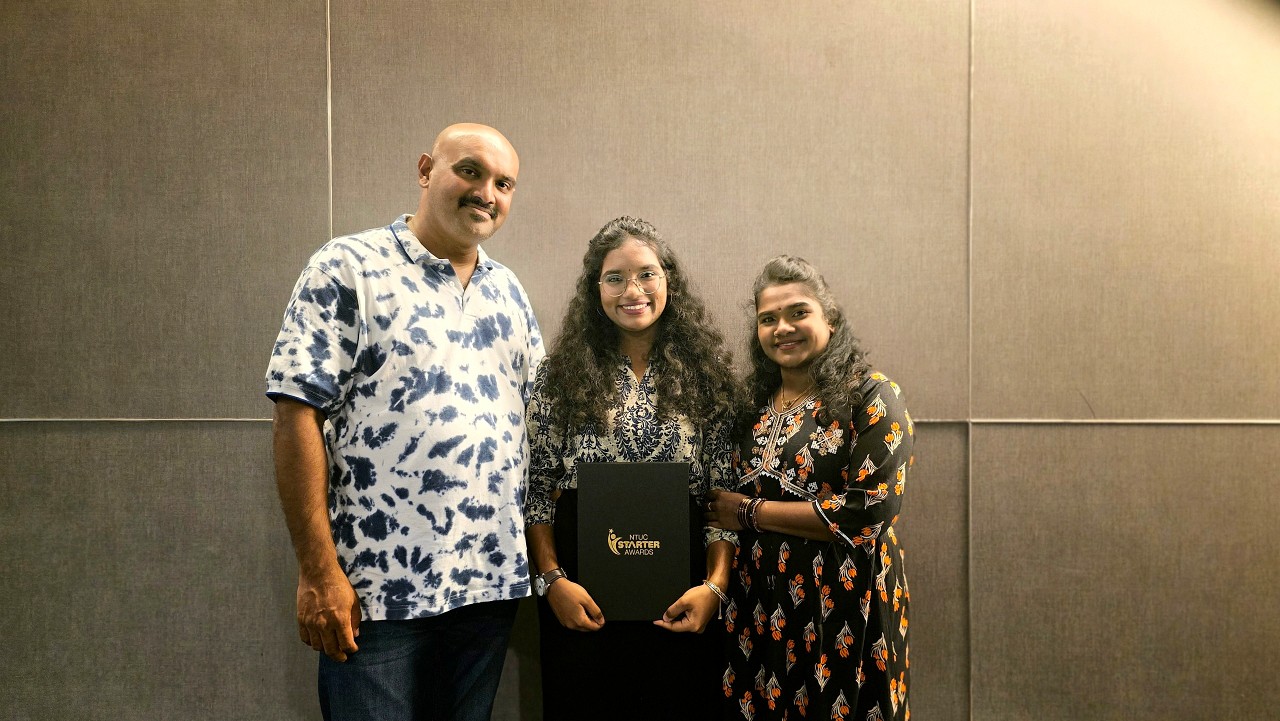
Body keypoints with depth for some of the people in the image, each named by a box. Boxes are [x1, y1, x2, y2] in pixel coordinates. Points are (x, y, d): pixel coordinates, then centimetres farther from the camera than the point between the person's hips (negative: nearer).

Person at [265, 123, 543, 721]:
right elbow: (296, 414, -11)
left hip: (491, 583, 6)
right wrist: (319, 572, -14)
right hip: (379, 588, -5)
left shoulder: (507, 290, 12)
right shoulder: (348, 268, -5)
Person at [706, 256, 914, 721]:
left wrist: (751, 512, -15)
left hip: (843, 608, -5)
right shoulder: (756, 403, 7)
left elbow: (869, 512, -19)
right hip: (759, 605, 5)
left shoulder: (871, 397, -10)